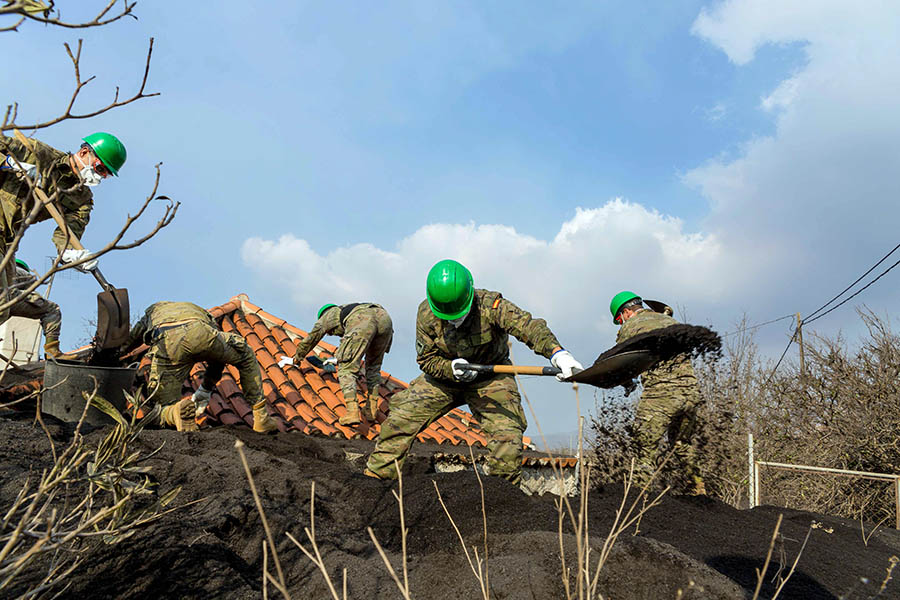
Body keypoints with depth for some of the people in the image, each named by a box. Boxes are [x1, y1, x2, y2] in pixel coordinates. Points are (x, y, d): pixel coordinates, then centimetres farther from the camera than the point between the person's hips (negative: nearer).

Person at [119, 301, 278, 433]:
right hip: (201, 336, 0)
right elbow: (219, 356, 46)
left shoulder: (153, 310, 47)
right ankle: (261, 418, 20)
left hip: (166, 344, 0)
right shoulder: (201, 312, 46)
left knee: (165, 409, 18)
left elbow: (126, 343, 53)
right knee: (246, 357, 29)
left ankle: (178, 412, -19)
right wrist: (205, 390, 56)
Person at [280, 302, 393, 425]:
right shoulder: (346, 310, 48)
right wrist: (338, 358, 77)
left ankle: (352, 412, -13)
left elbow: (309, 340, 43)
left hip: (361, 322, -6)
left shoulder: (325, 316, 33)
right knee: (373, 366, 23)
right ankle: (372, 411, 19)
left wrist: (295, 359, 58)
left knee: (346, 369, 3)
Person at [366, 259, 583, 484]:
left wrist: (556, 352, -65)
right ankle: (375, 477, 9)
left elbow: (528, 326, -45)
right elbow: (426, 359, -11)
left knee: (507, 431, -21)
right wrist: (451, 368, -34)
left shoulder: (490, 305, -30)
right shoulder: (426, 314, -19)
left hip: (490, 379, -2)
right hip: (444, 376, 3)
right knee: (400, 417, -6)